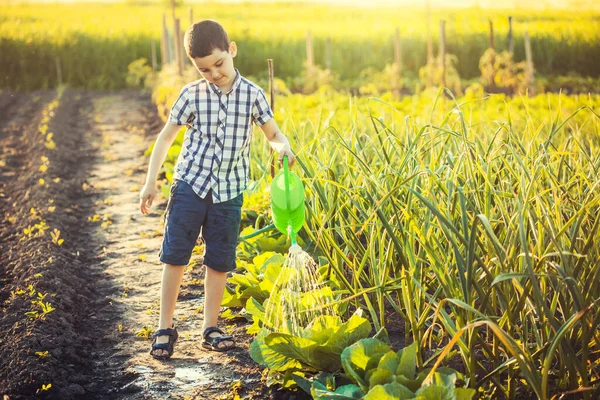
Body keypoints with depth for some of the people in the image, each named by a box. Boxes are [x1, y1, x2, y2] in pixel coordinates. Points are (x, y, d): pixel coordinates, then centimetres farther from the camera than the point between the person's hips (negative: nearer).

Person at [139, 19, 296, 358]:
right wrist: (151, 181, -1)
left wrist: (283, 147, -24)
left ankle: (210, 327, 21)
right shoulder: (192, 95, -5)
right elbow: (166, 137, 2)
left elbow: (273, 133, 1)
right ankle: (166, 327, 12)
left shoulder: (252, 94, -3)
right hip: (190, 184, -1)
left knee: (220, 262, 8)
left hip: (229, 191, 1)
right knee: (175, 255, 1)